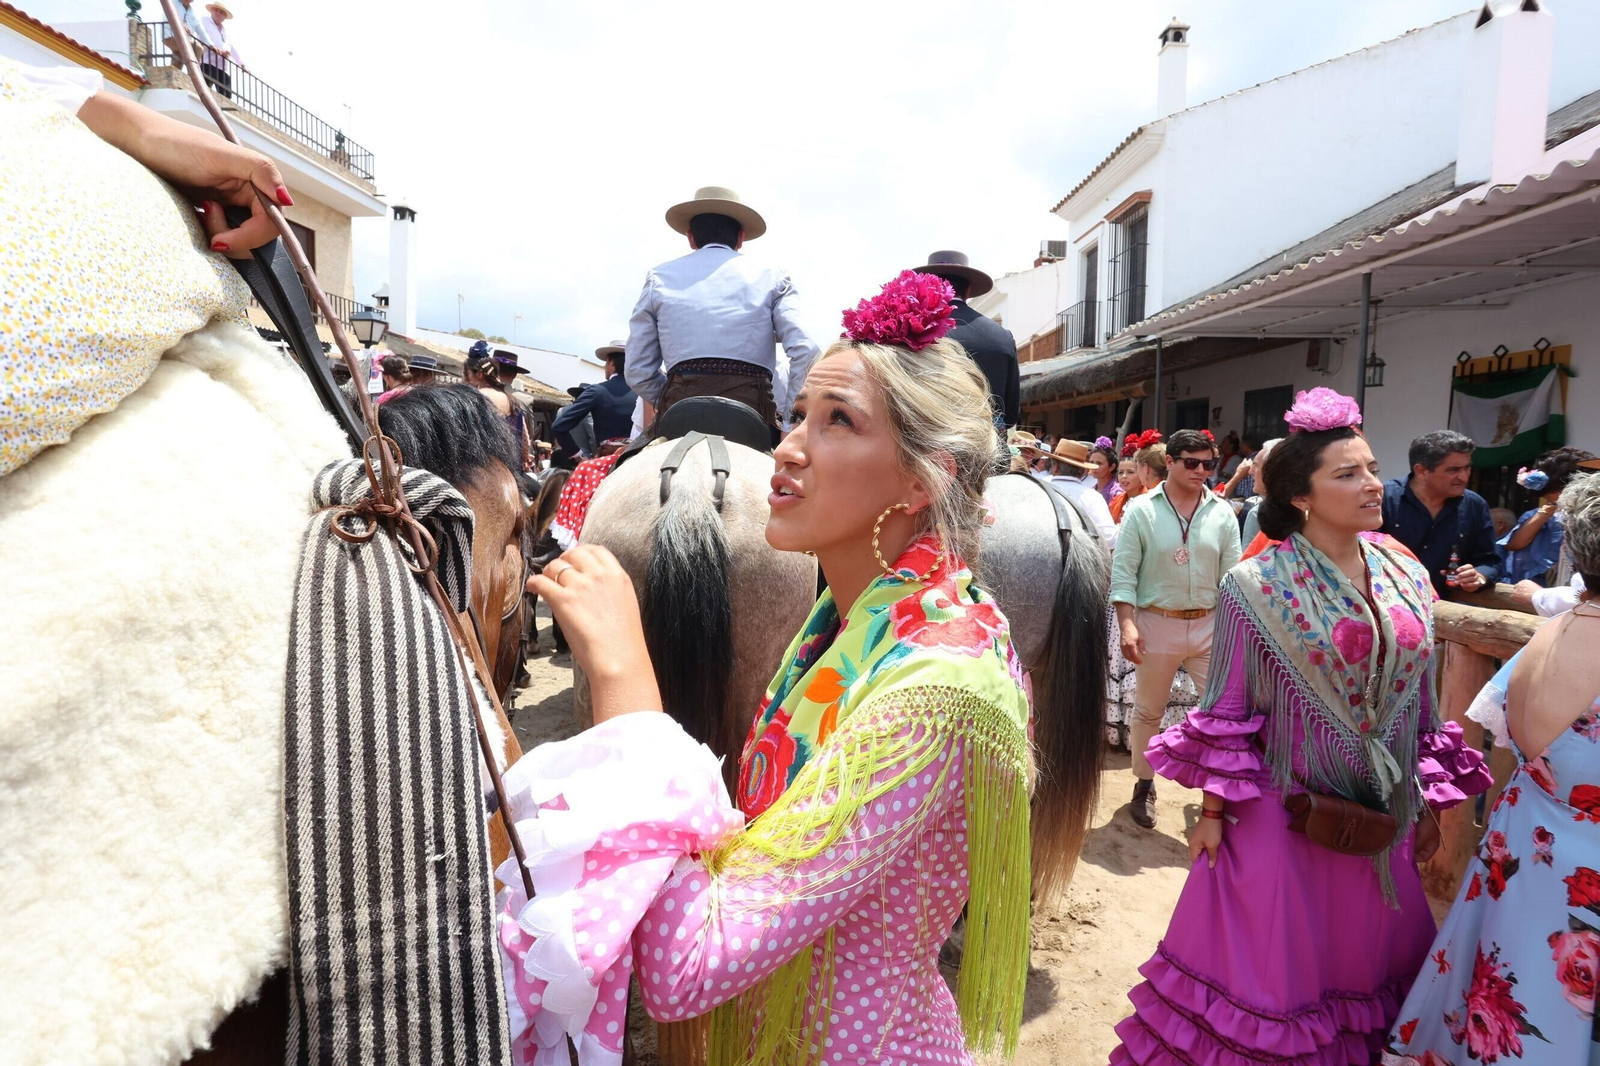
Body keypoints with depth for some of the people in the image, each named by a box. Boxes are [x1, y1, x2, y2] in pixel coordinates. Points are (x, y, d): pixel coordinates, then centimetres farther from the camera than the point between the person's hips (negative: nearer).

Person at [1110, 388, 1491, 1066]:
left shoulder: (1407, 579, 1)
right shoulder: (1257, 588, -14)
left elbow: (1419, 702, 8)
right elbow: (1227, 709, -11)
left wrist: (1430, 804, 11)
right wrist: (1212, 812, -9)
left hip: (1385, 816, 5)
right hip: (1284, 811, -5)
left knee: (1366, 958, 21)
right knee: (1272, 969, 10)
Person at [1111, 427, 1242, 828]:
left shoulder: (1222, 513, 2)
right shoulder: (1141, 510, -5)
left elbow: (1232, 574, 3)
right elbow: (1123, 573, -7)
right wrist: (1127, 624, -16)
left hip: (1211, 624, 2)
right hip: (1157, 623, -2)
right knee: (1148, 710, 11)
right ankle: (1144, 785, 29)